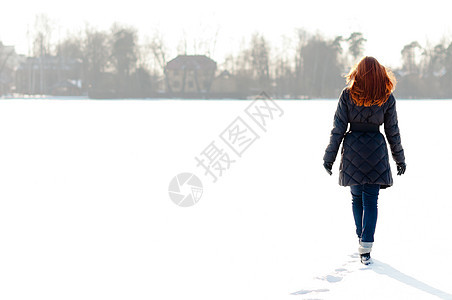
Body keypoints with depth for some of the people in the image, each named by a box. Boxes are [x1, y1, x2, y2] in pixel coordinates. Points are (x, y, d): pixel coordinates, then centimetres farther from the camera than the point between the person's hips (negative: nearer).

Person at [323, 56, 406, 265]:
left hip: (353, 151, 0)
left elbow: (338, 129, -5)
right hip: (376, 152, 0)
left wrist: (329, 157, 4)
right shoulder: (387, 98, -5)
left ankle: (362, 238, 27)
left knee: (357, 197, 17)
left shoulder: (348, 95, -7)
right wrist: (400, 159, 14)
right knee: (371, 200, 1)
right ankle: (366, 245, -10)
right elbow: (393, 132, 2)